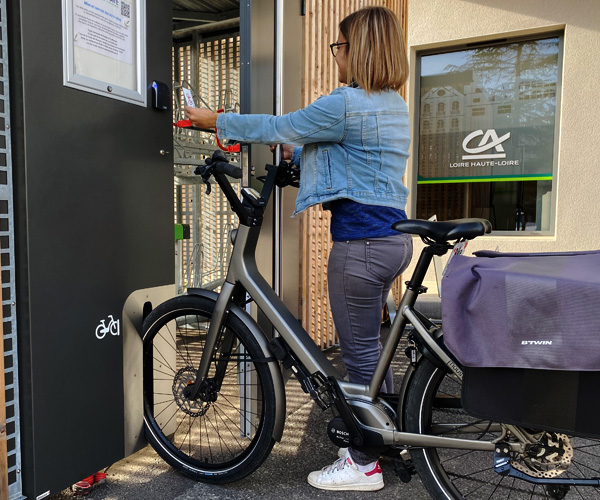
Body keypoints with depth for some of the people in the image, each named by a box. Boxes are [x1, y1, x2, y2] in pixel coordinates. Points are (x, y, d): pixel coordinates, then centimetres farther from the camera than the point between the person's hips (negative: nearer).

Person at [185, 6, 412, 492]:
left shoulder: (346, 104, -14)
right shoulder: (394, 105, 15)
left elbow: (275, 128, -5)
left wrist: (214, 120, 8)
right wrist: (294, 151, 26)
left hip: (360, 241, -10)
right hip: (393, 236, 10)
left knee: (360, 354, 2)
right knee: (369, 349, 20)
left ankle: (364, 465, 19)